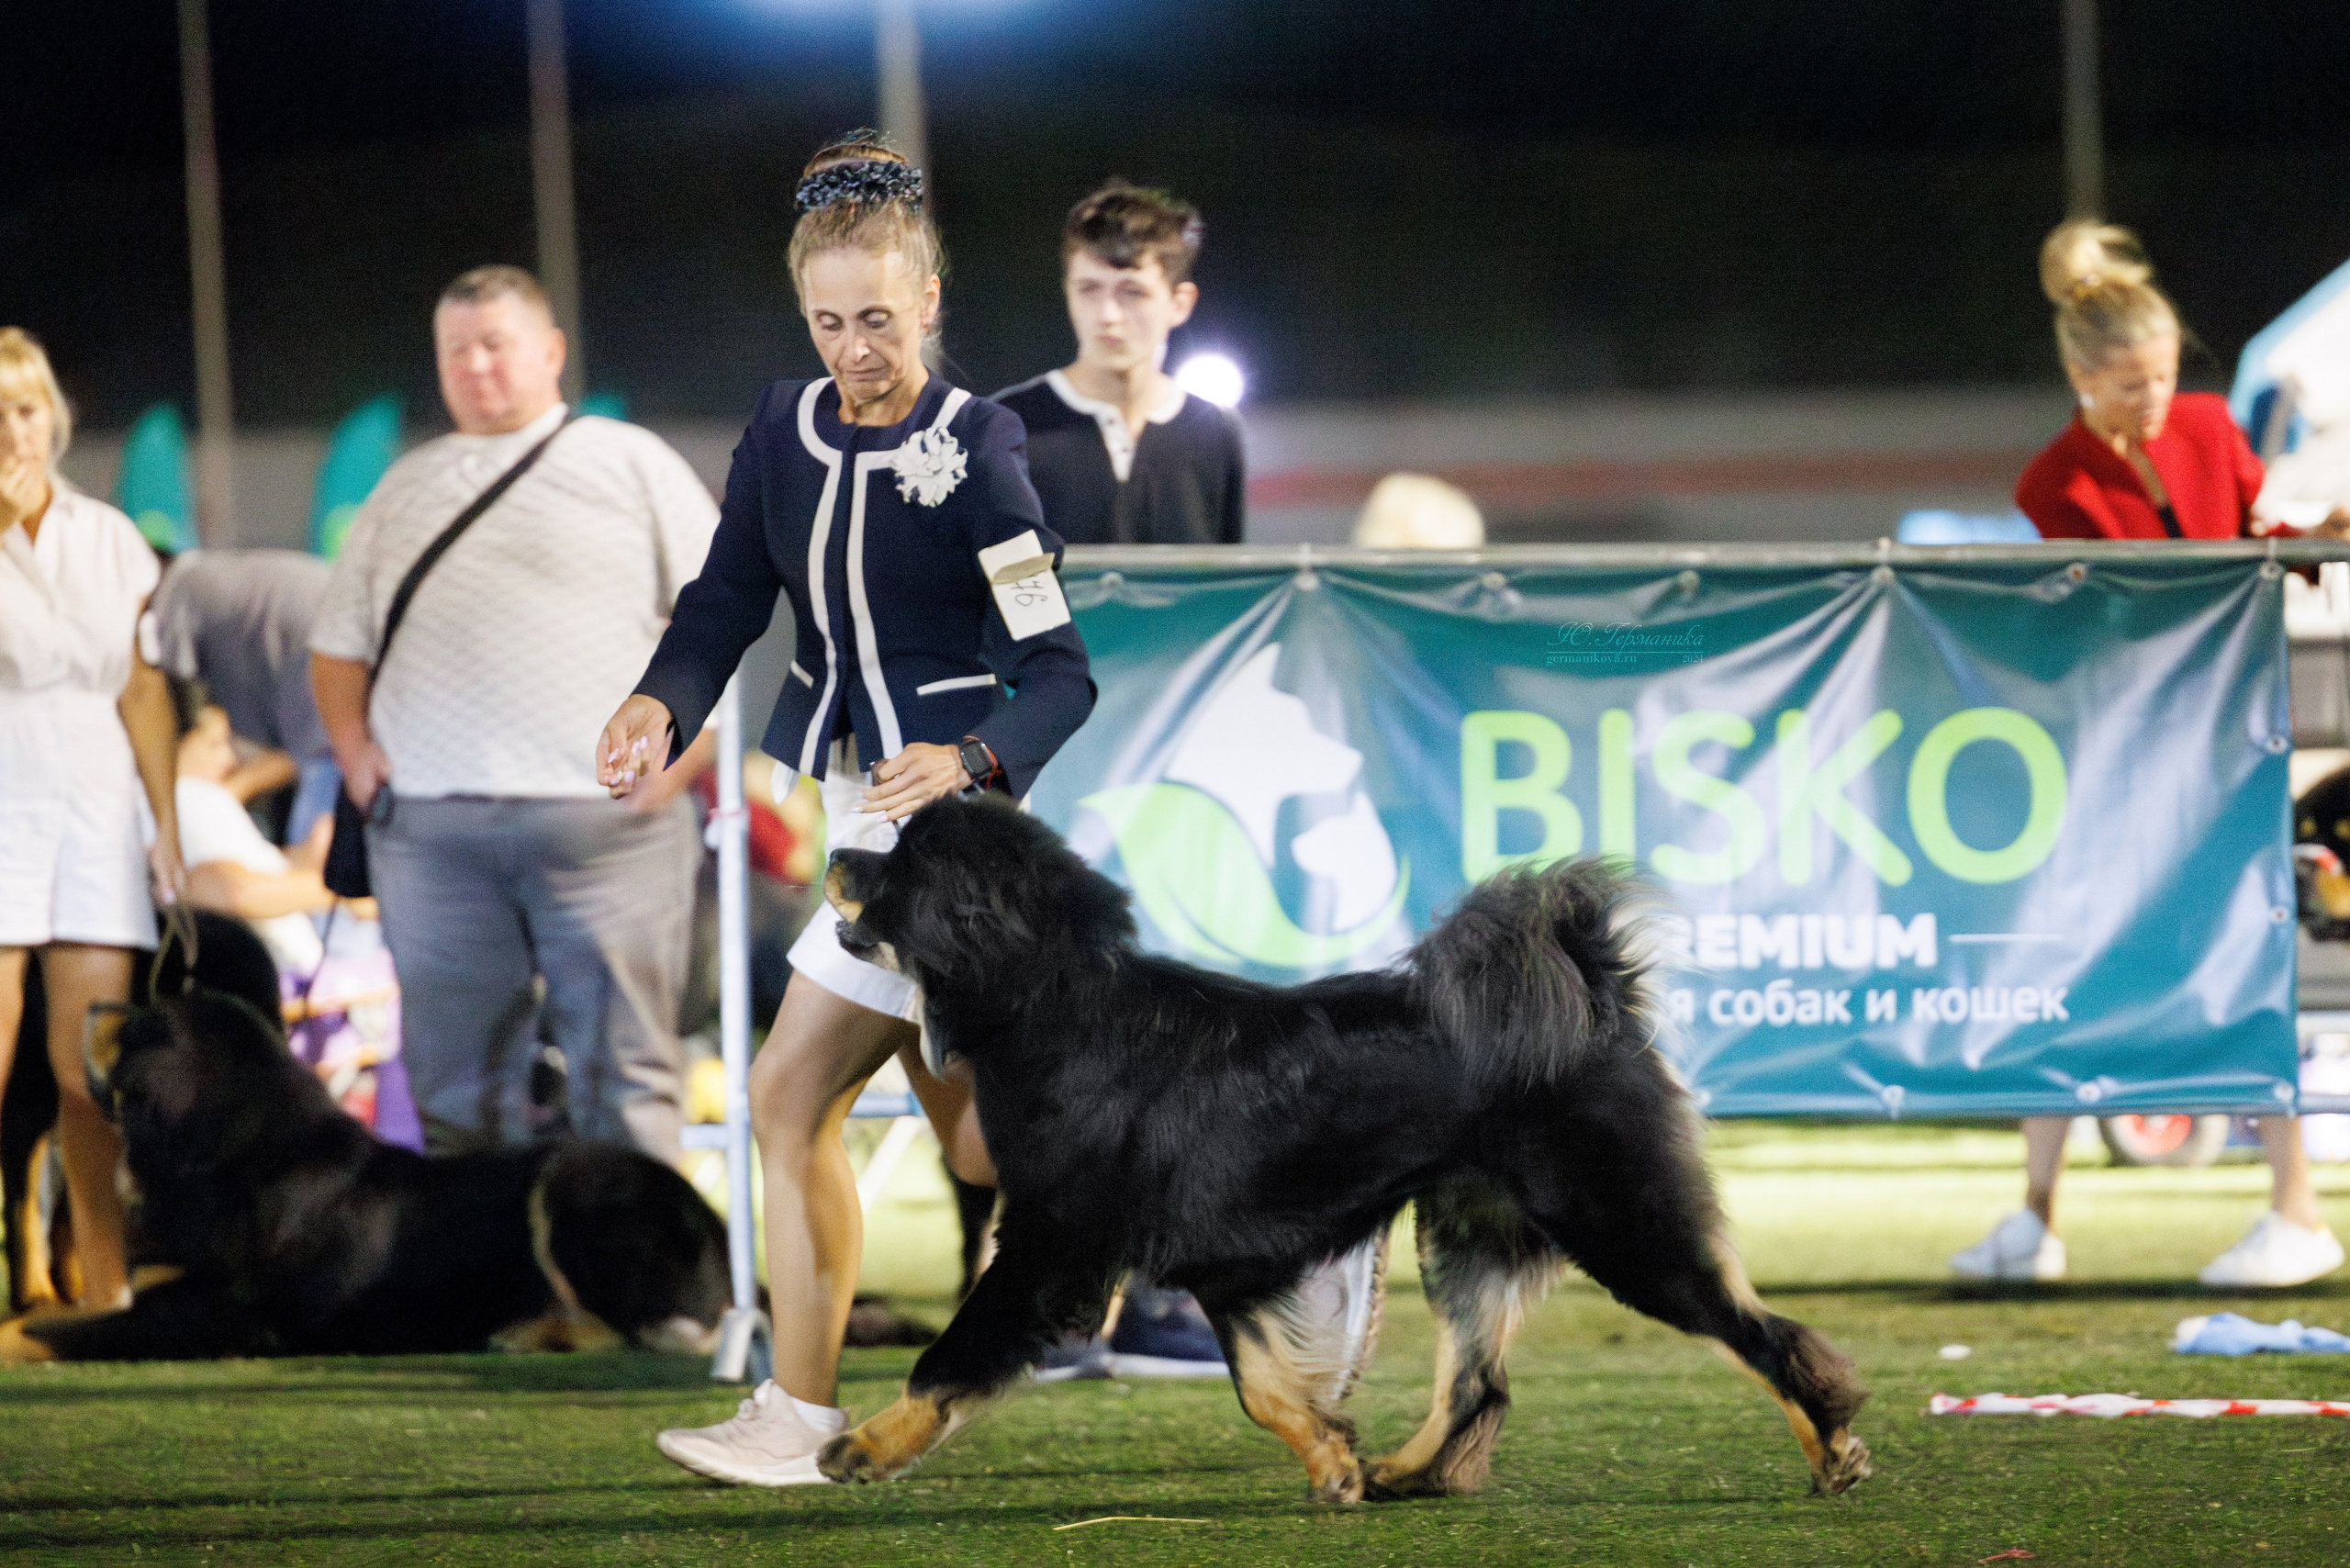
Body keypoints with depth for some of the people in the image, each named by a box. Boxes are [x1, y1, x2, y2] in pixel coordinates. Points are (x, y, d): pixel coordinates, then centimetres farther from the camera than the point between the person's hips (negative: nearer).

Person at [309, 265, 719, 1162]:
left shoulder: (629, 464, 10)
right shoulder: (406, 489, 22)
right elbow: (337, 644, 27)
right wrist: (352, 746, 8)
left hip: (602, 824, -4)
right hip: (428, 833, 4)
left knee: (621, 1076, -7)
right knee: (457, 1088, 3)